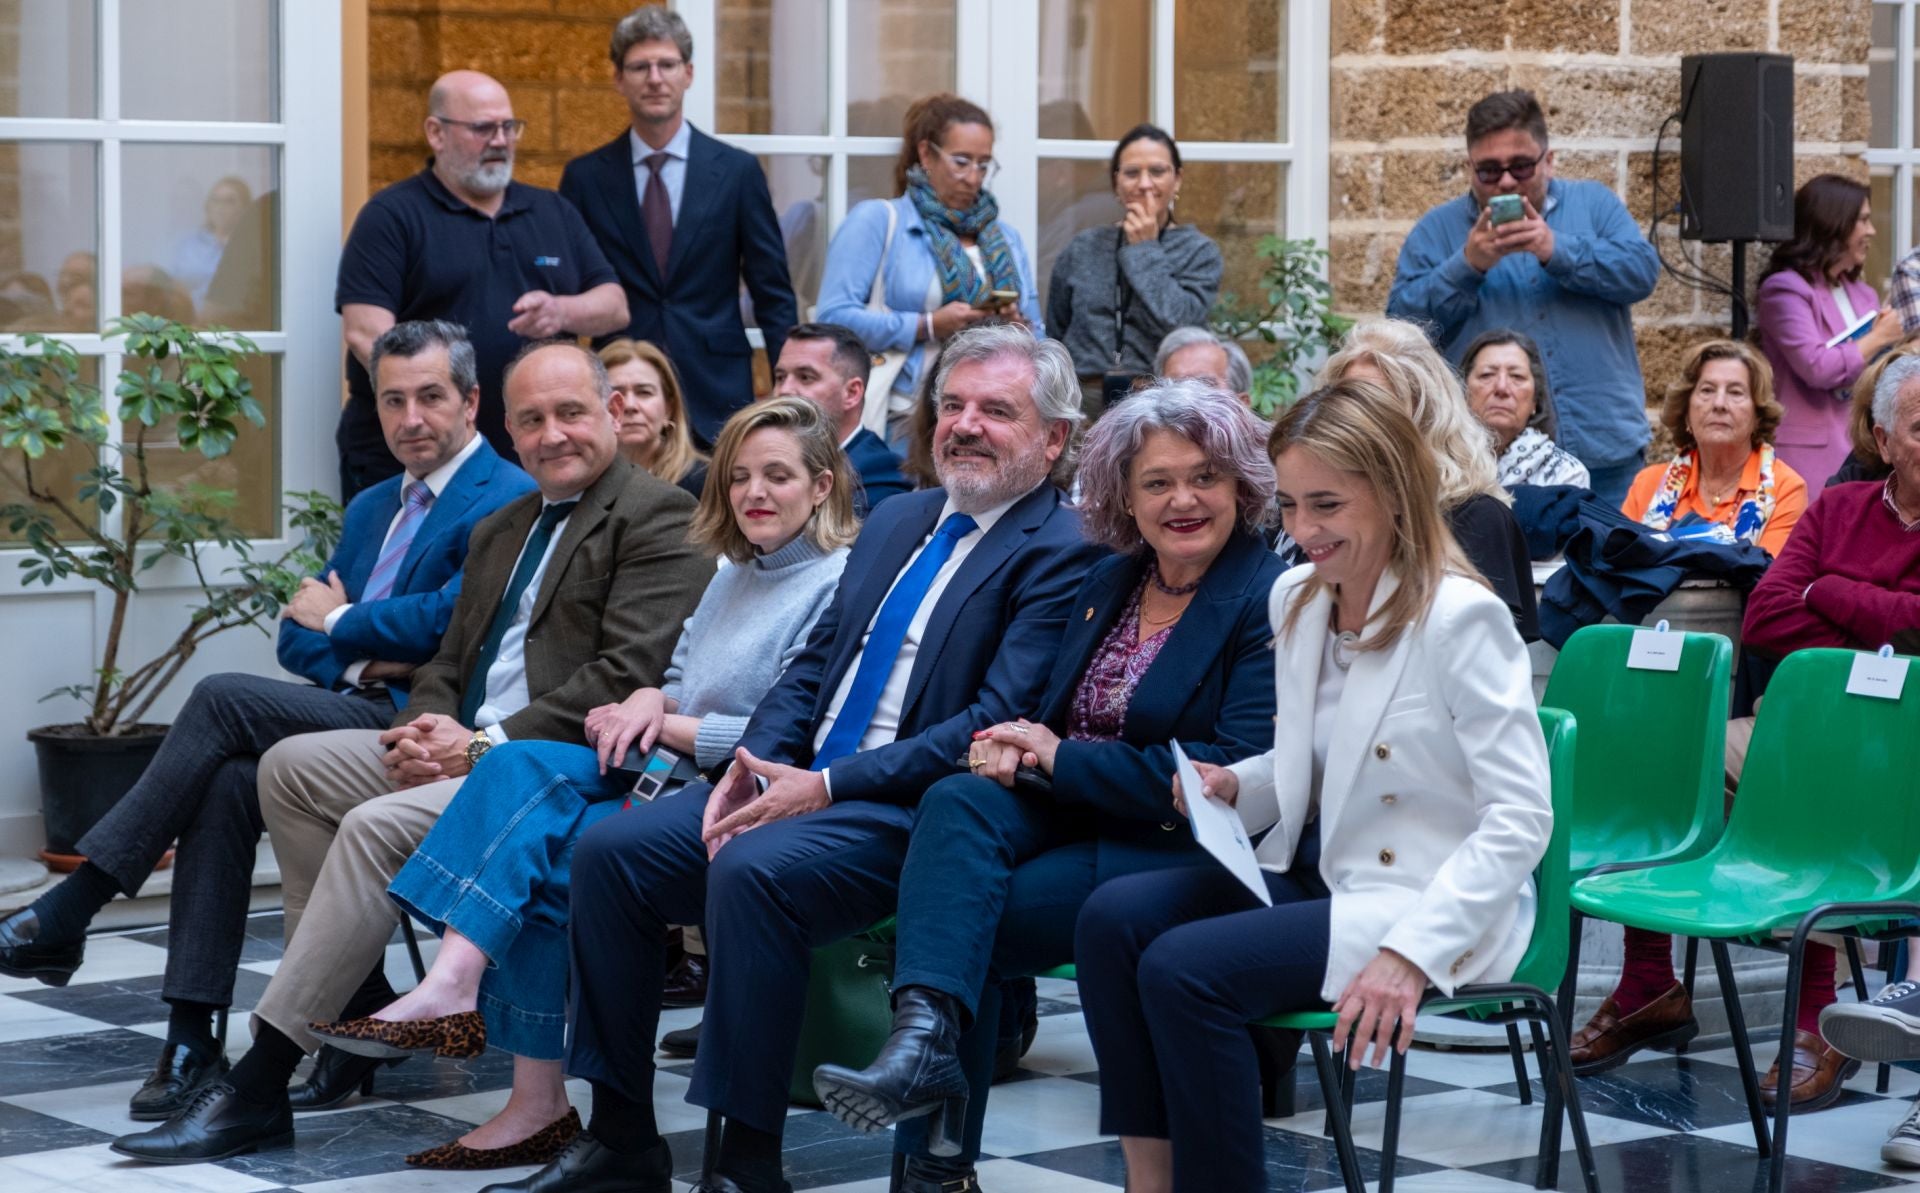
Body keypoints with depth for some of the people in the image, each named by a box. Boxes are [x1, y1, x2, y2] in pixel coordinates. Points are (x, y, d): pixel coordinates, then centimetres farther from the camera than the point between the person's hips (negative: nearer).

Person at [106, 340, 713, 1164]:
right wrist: (426, 727, -2)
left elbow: (629, 675, -16)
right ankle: (357, 1001, 1)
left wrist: (488, 744, -18)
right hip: (469, 748, 10)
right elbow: (450, 663, 23)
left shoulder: (658, 517, -6)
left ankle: (259, 1088, -25)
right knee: (291, 766, -1)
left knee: (378, 826, -27)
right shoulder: (500, 531, 24)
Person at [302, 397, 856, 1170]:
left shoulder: (838, 585, -7)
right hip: (668, 773, 8)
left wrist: (669, 727, -10)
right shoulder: (733, 576, 21)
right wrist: (650, 701, -1)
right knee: (523, 765, -19)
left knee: (543, 854, -24)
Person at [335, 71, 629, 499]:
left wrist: (562, 312, -10)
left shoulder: (554, 213, 17)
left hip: (530, 462, 4)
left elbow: (615, 307, 13)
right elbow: (366, 332, -11)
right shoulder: (390, 217, 0)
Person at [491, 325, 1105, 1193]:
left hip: (913, 812, -8)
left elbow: (998, 721, -16)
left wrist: (827, 786, -19)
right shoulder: (897, 520, 19)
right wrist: (752, 764, -1)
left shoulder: (1061, 556, -7)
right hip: (796, 782, 8)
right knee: (609, 849, -9)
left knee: (753, 870, -34)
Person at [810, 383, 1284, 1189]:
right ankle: (922, 1036, -41)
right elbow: (1055, 718, 20)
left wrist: (1063, 759, -14)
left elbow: (1243, 771, -17)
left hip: (1187, 848, -6)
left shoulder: (1269, 599, -8)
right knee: (958, 801, -26)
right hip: (1072, 817, 6)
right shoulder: (1107, 585, 15)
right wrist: (1017, 747, -8)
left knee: (979, 918, -24)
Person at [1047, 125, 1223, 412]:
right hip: (1086, 399, 2)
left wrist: (1145, 250, -3)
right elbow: (1053, 338, 16)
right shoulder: (1082, 250, 12)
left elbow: (1176, 325, -11)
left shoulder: (1200, 252, 5)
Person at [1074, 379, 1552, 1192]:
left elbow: (1520, 821, -19)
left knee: (1184, 968, -25)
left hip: (1428, 900, -8)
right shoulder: (1295, 599, 6)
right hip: (1313, 871, 8)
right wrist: (1235, 786, -3)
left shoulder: (1460, 619, -17)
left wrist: (1409, 952, -26)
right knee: (1113, 917, -14)